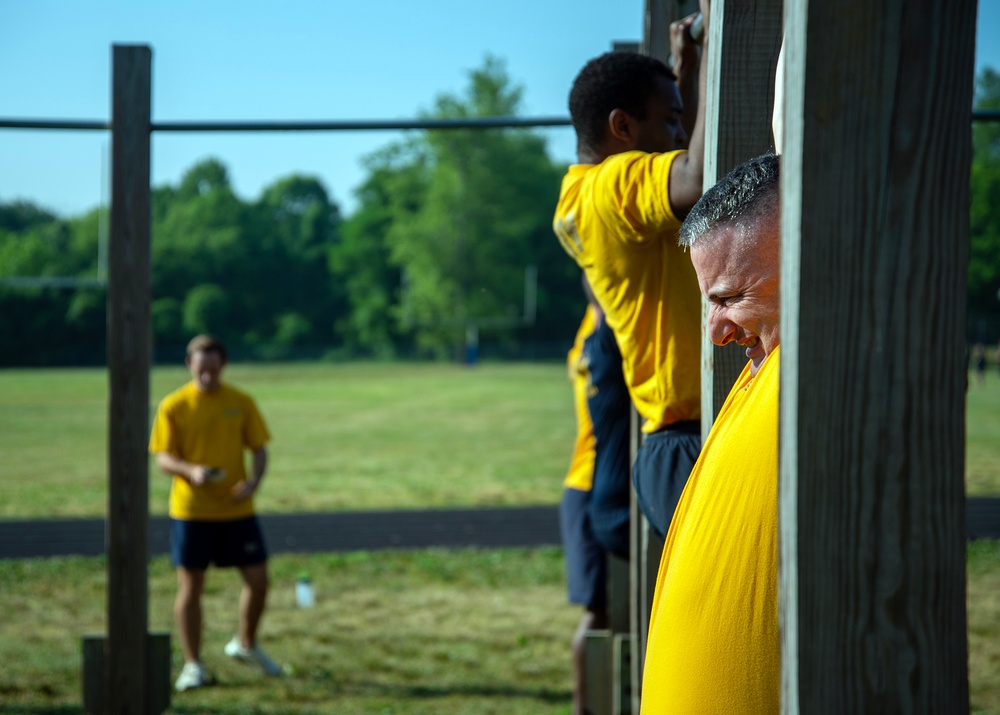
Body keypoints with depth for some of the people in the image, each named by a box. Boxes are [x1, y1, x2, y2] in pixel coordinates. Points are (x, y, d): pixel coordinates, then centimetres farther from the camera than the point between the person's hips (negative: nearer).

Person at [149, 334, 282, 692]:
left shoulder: (241, 403, 3)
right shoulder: (173, 406, -3)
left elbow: (259, 449, 6)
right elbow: (163, 459, -4)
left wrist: (253, 481, -14)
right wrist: (191, 471, -25)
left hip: (237, 510, 2)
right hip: (190, 511, -2)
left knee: (258, 578, 3)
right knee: (190, 587, 1)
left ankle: (246, 644, 27)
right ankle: (193, 665, 11)